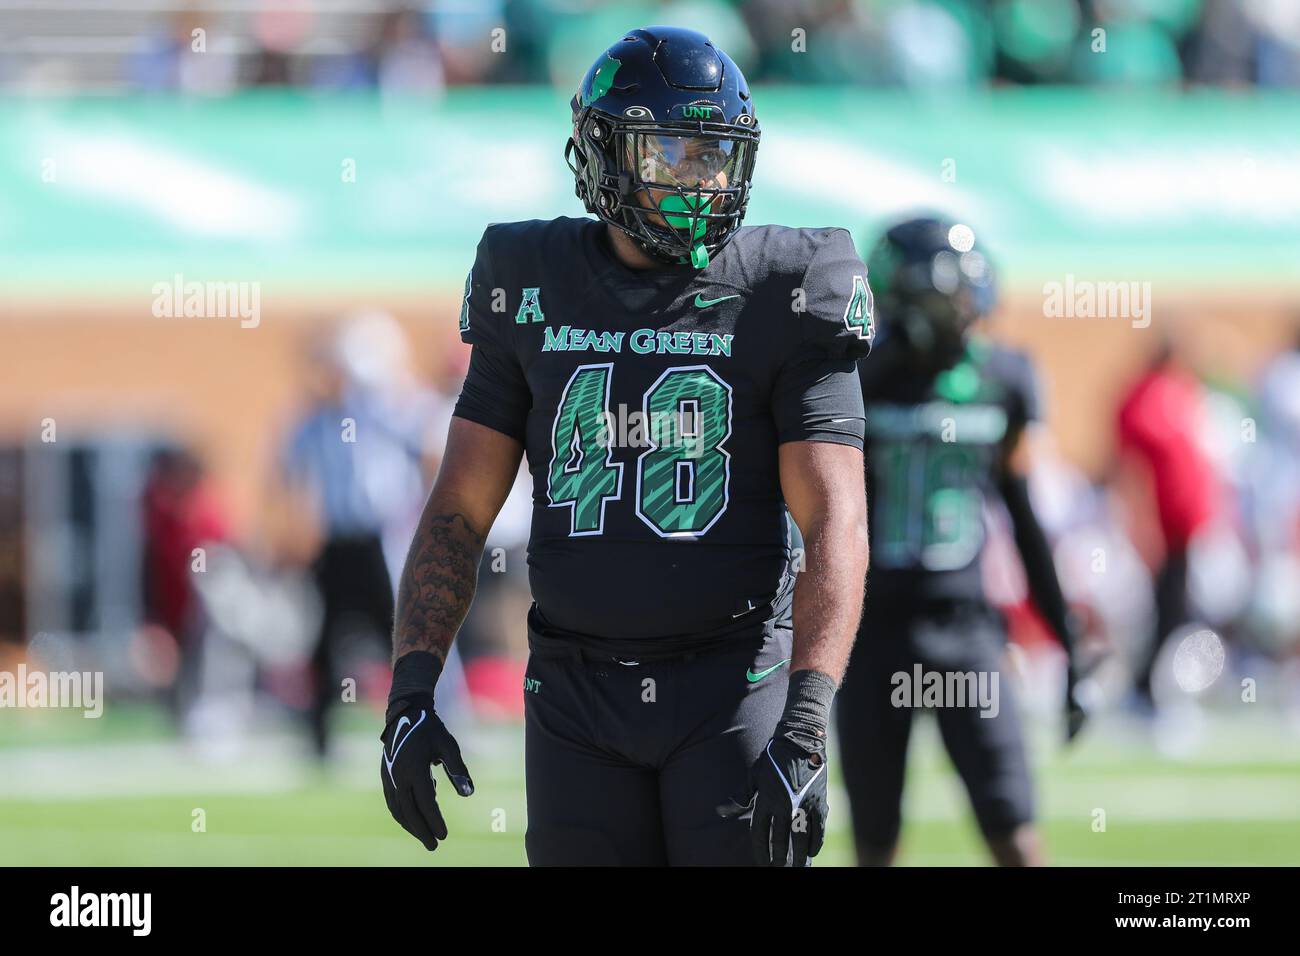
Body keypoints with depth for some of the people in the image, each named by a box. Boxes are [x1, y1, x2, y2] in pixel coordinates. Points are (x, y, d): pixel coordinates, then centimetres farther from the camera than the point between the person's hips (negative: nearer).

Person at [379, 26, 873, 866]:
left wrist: (805, 728, -23)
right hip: (578, 694, 2)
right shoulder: (537, 295, 5)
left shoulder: (781, 301, -4)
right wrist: (410, 695, -4)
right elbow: (459, 511, 7)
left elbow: (835, 526, -11)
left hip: (733, 688, -2)